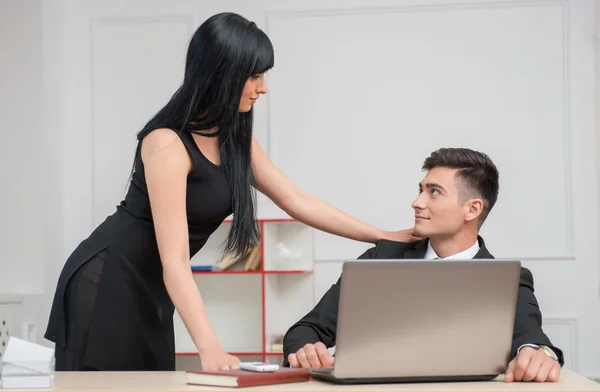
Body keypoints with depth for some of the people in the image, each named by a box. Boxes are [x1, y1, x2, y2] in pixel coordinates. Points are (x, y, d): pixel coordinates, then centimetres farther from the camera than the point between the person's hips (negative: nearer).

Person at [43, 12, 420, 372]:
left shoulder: (235, 138, 1)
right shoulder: (167, 143, -25)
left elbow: (296, 201, 9)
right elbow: (174, 261, -31)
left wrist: (384, 236, 7)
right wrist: (210, 348, -40)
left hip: (150, 289, 9)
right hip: (108, 284, -9)